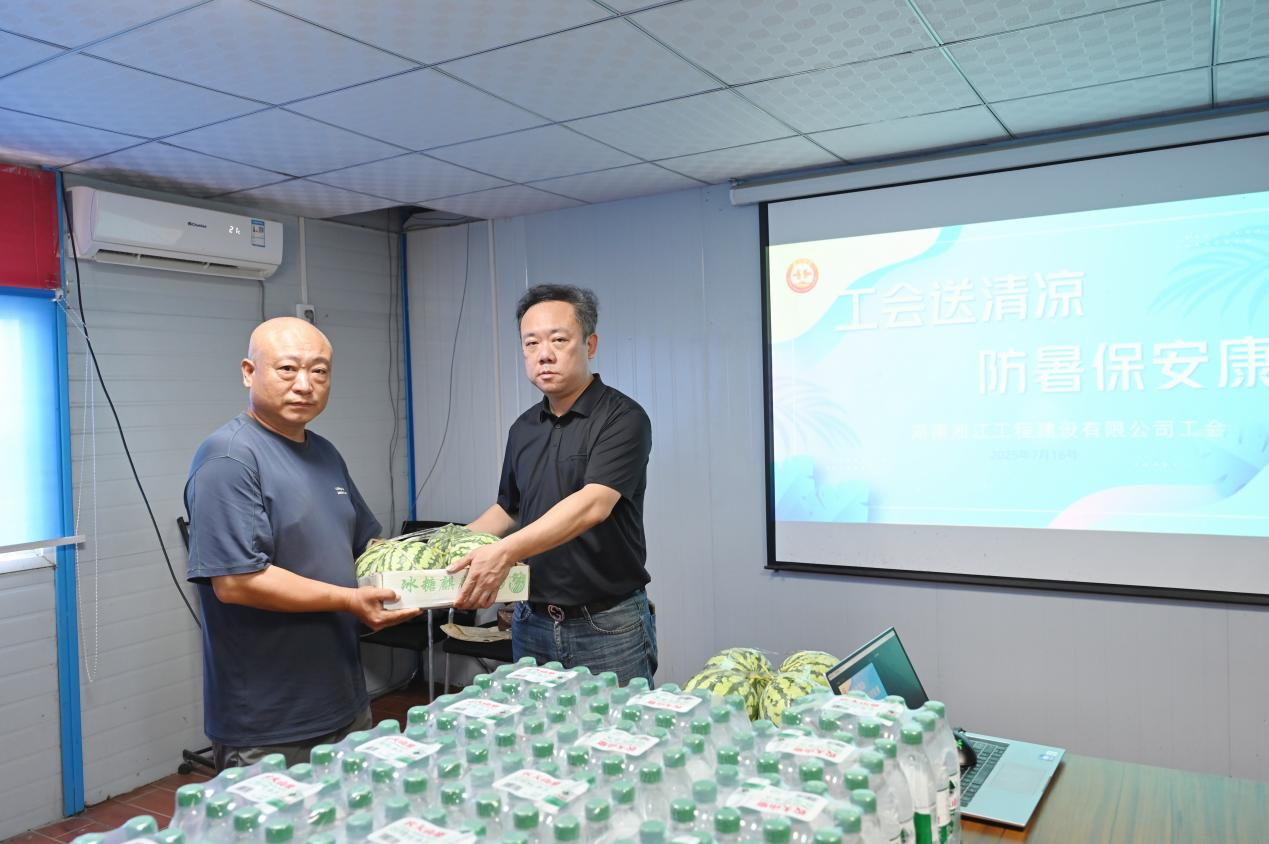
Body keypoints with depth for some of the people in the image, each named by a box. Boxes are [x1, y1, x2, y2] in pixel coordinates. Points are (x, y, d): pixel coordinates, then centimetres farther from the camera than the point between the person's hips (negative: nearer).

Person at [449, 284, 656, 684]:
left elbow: (593, 505, -25)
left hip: (608, 627, -6)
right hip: (532, 623, 6)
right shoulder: (523, 428, 9)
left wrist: (506, 551, -35)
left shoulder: (622, 418, -12)